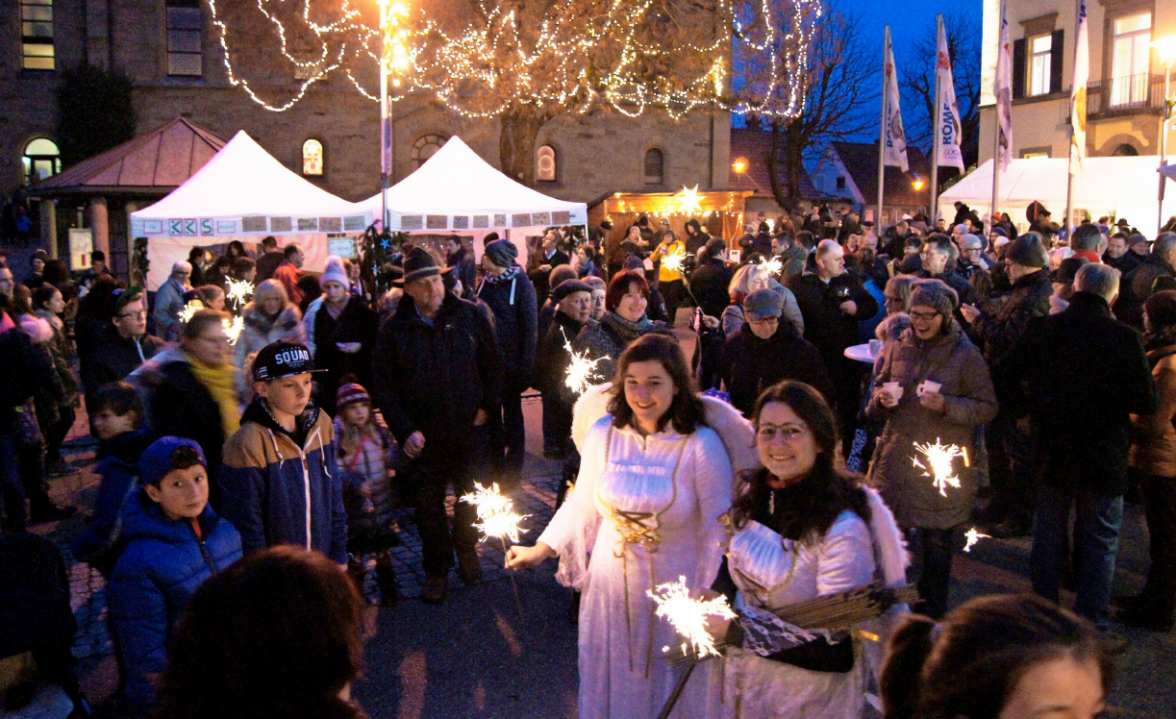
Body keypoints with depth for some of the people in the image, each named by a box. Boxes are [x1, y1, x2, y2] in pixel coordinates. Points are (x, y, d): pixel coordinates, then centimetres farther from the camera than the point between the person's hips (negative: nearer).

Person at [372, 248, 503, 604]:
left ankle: (466, 551, 42)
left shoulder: (471, 316, -3)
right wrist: (404, 430, -11)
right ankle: (436, 570, 27)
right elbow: (382, 385, -3)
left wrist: (487, 406, 0)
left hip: (468, 430, 1)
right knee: (429, 506, 8)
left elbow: (494, 364, 8)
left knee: (469, 496, 17)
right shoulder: (394, 328, -6)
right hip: (423, 437, -1)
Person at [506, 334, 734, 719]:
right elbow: (582, 505, 4)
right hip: (611, 589, 3)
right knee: (613, 688, 23)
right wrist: (540, 550, 5)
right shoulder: (603, 433, -9)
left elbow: (720, 531, -13)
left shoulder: (702, 445, -19)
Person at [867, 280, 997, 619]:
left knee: (937, 542, 8)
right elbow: (877, 389, 18)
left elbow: (988, 407, -7)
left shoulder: (967, 355, -6)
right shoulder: (897, 348, 6)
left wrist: (946, 405, -22)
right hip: (895, 459, 4)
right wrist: (881, 399, -5)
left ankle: (932, 612, 25)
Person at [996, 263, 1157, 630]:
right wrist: (1114, 399, 6)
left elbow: (1005, 373, -4)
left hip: (1051, 450, 3)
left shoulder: (1043, 329, -8)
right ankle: (1092, 619, 18)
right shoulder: (1124, 337, -17)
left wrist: (1026, 409, 7)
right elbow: (1147, 402, -13)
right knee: (1100, 539, 11)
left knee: (1049, 532, 18)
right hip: (1104, 456, -3)